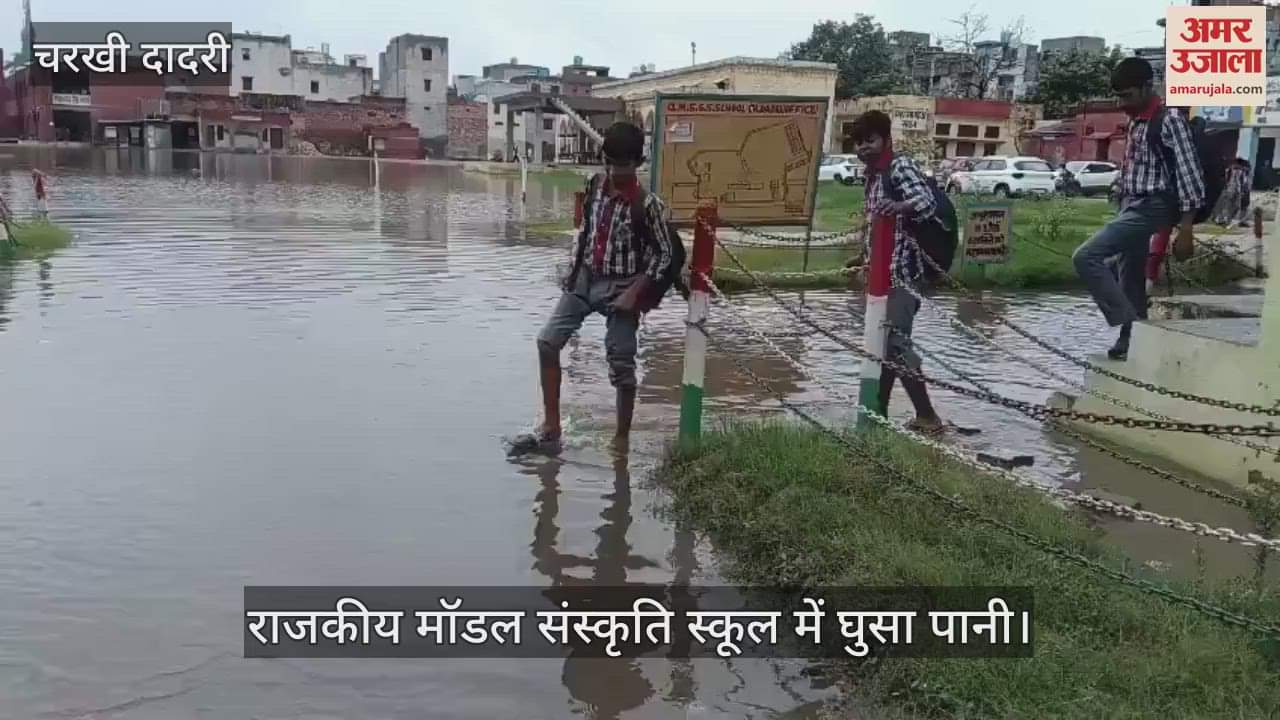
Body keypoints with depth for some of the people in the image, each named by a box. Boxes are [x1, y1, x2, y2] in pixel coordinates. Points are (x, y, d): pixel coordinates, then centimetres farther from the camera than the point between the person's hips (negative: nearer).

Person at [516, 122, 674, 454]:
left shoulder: (647, 204, -16)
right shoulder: (595, 186, 1)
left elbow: (663, 253, -10)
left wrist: (635, 293, -16)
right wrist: (573, 270, 9)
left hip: (620, 287, -6)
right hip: (585, 279, 6)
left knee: (621, 364, 0)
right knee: (548, 341, -2)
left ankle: (622, 436, 19)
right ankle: (550, 428, 6)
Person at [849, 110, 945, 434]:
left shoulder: (901, 166, -11)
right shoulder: (873, 175, 15)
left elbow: (928, 203, -27)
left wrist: (901, 206, -48)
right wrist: (865, 261, 28)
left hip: (903, 270, -9)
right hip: (883, 270, 9)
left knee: (895, 343, -14)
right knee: (881, 343, 12)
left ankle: (928, 417, -9)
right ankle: (879, 414, 20)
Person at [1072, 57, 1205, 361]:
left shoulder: (1170, 121, -12)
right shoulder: (1135, 122, 14)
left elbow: (1189, 173, -16)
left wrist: (1185, 227, -20)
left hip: (1149, 209, -9)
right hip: (1132, 207, 9)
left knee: (1086, 256, -19)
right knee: (1131, 280, 11)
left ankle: (1131, 327, -13)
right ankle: (1130, 339, 19)